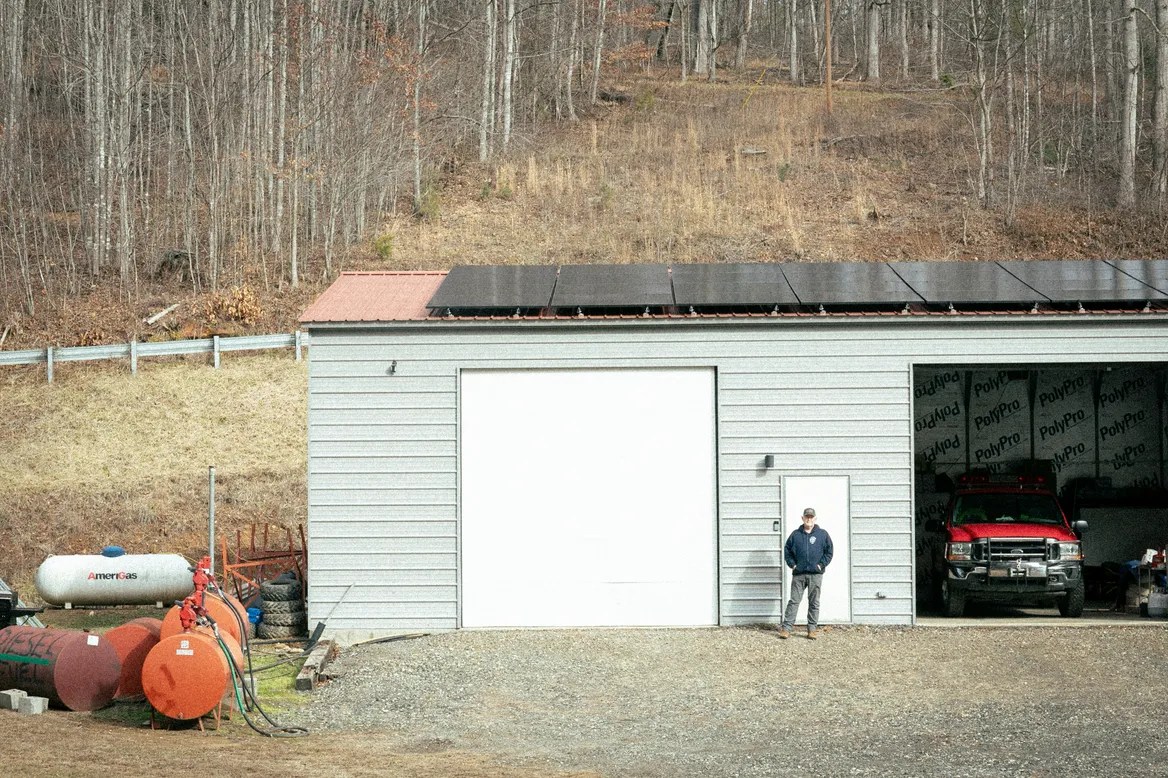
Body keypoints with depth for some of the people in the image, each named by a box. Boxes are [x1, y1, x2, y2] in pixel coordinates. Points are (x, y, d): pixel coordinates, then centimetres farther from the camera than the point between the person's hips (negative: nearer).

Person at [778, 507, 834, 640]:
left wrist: (822, 564, -2)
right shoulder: (795, 534, 8)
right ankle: (786, 628, -2)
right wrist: (792, 564, 2)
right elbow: (787, 550, 13)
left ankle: (812, 629, 10)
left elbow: (829, 551, 7)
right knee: (794, 601, -2)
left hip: (815, 574, 0)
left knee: (814, 603, 4)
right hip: (798, 574, 0)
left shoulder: (822, 534, 5)